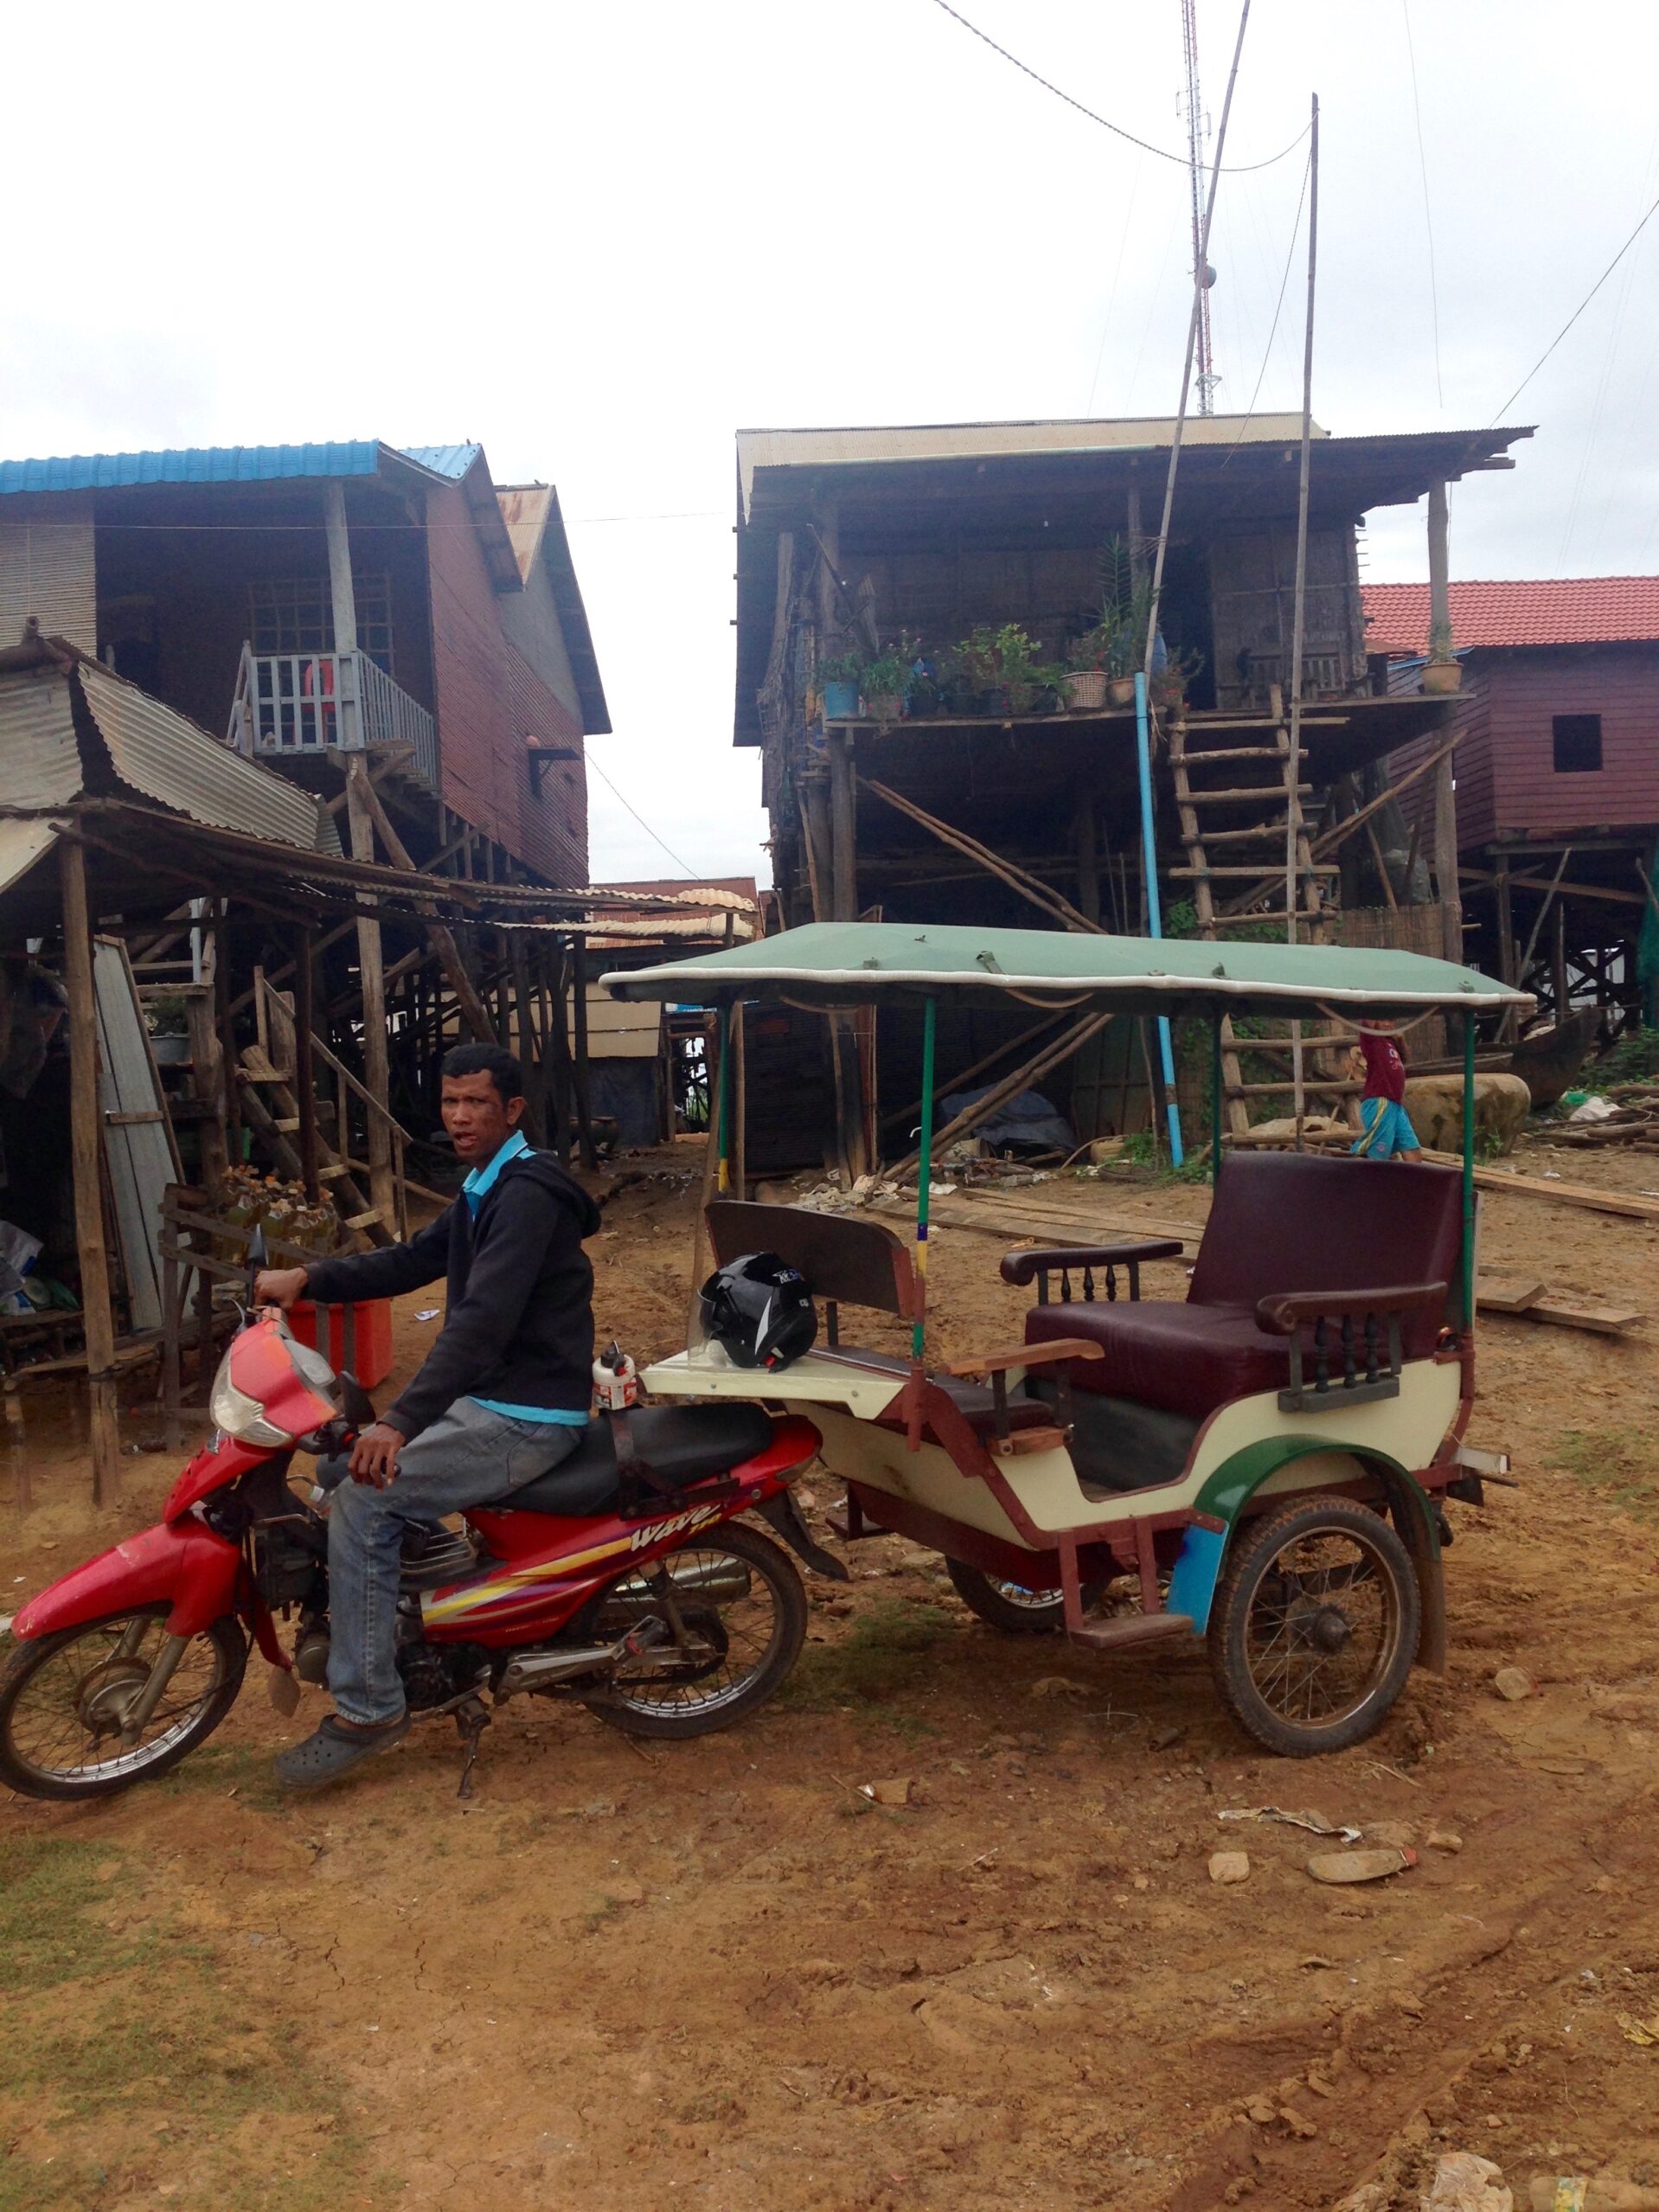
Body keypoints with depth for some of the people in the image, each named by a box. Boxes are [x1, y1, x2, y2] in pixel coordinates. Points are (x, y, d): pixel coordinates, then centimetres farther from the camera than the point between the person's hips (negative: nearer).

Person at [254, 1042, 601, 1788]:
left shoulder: (526, 1194, -19)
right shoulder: (484, 1189, 16)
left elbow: (482, 1318, -30)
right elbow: (412, 1261, 17)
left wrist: (401, 1422, -37)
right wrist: (307, 1279, 3)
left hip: (527, 1418, -11)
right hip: (491, 1400, 11)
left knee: (361, 1503, -17)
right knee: (351, 1469, 17)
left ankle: (366, 1710, -8)